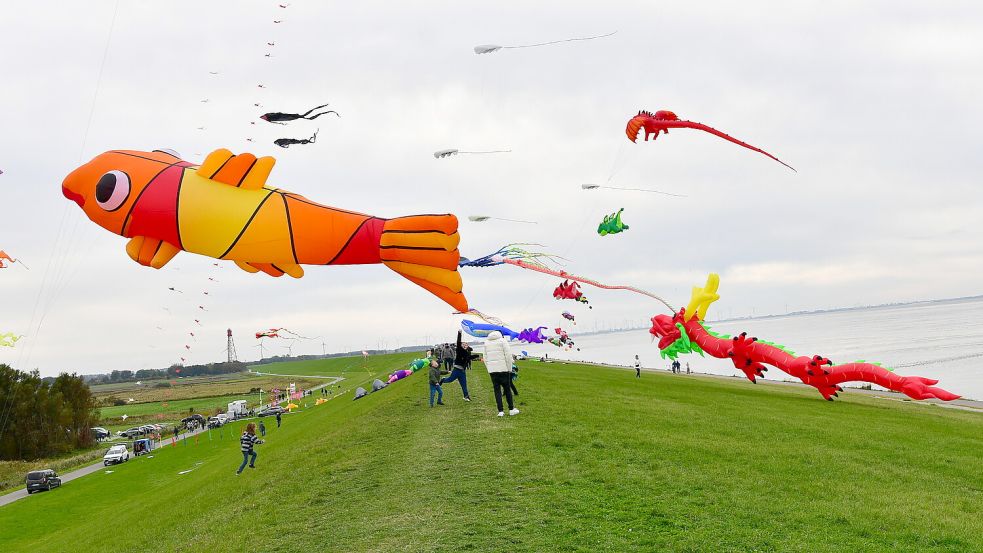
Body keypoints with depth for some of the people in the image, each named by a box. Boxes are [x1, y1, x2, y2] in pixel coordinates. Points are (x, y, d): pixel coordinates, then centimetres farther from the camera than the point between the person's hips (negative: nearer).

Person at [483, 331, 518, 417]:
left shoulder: (486, 342, 12)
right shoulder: (502, 340, -2)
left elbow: (485, 358, 13)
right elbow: (508, 355, -7)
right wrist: (510, 368, 0)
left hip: (492, 370, 3)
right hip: (503, 369, -3)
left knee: (497, 390, 5)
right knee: (507, 389, 6)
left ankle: (500, 411, 1)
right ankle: (511, 409, 10)